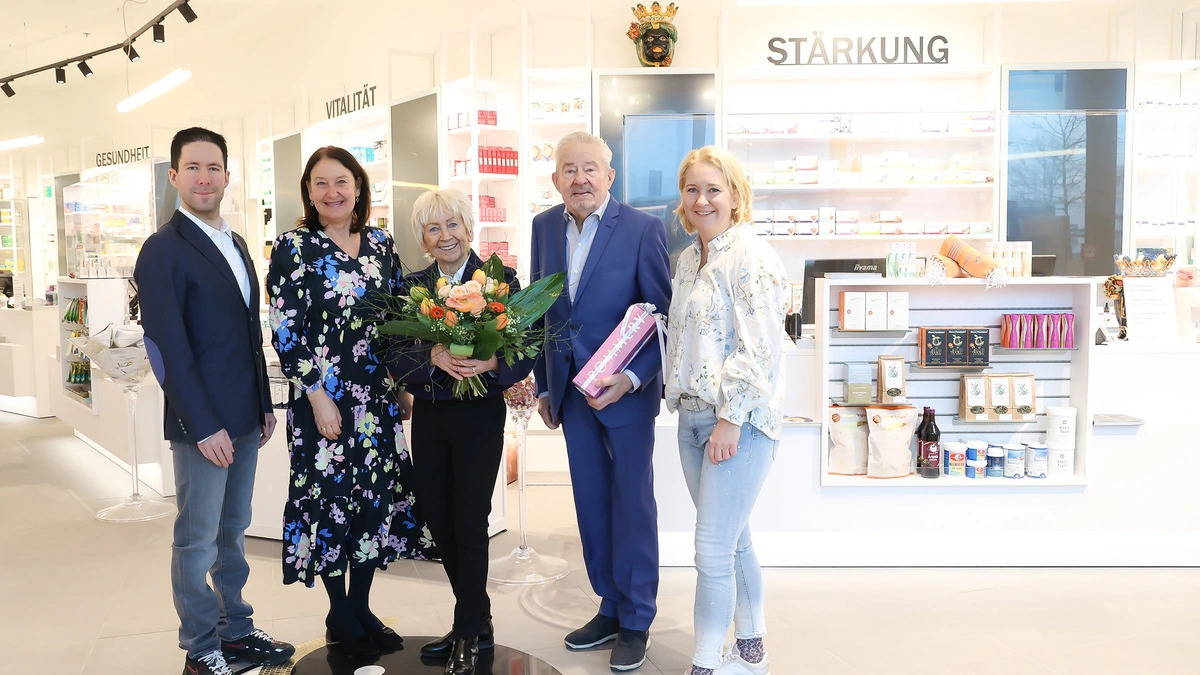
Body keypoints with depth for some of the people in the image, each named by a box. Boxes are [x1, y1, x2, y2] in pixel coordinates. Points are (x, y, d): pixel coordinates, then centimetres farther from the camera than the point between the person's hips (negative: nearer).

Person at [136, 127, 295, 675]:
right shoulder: (163, 250, -11)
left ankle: (236, 630, 31)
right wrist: (204, 425, -18)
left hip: (244, 418, 7)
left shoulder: (235, 243, 13)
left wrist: (264, 404, 14)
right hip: (202, 422, -7)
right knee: (198, 540, 5)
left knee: (233, 531, 17)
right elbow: (167, 347, -16)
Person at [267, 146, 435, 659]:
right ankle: (340, 618, 22)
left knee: (378, 495, 9)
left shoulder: (382, 244, 7)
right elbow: (286, 332, -10)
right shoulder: (293, 248, -6)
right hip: (325, 398, -4)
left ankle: (362, 608, 26)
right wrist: (318, 397, -14)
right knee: (331, 495, 4)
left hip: (379, 395, 5)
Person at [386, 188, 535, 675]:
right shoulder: (411, 287, 6)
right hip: (428, 416, 4)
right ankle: (475, 623, 28)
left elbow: (524, 355, -5)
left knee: (469, 521, 0)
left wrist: (490, 362, -24)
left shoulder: (501, 280, -4)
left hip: (480, 415, -4)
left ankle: (470, 632, 18)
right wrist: (433, 356, -18)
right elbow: (394, 356, 0)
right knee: (439, 519, 10)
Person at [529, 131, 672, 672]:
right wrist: (544, 386, 12)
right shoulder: (545, 226, 4)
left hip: (626, 390, -5)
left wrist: (632, 379, -20)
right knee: (591, 506, 15)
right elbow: (538, 309, 11)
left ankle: (636, 622, 24)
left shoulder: (643, 230, -12)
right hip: (571, 392, 5)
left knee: (632, 506, 7)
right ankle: (609, 607, 32)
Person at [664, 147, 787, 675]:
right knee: (734, 539, 18)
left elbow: (759, 348, -18)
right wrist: (683, 399, 12)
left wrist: (730, 419, -19)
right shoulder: (688, 259, 13)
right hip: (693, 416, 8)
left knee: (713, 551, -5)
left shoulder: (752, 256, -13)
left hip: (739, 421, -8)